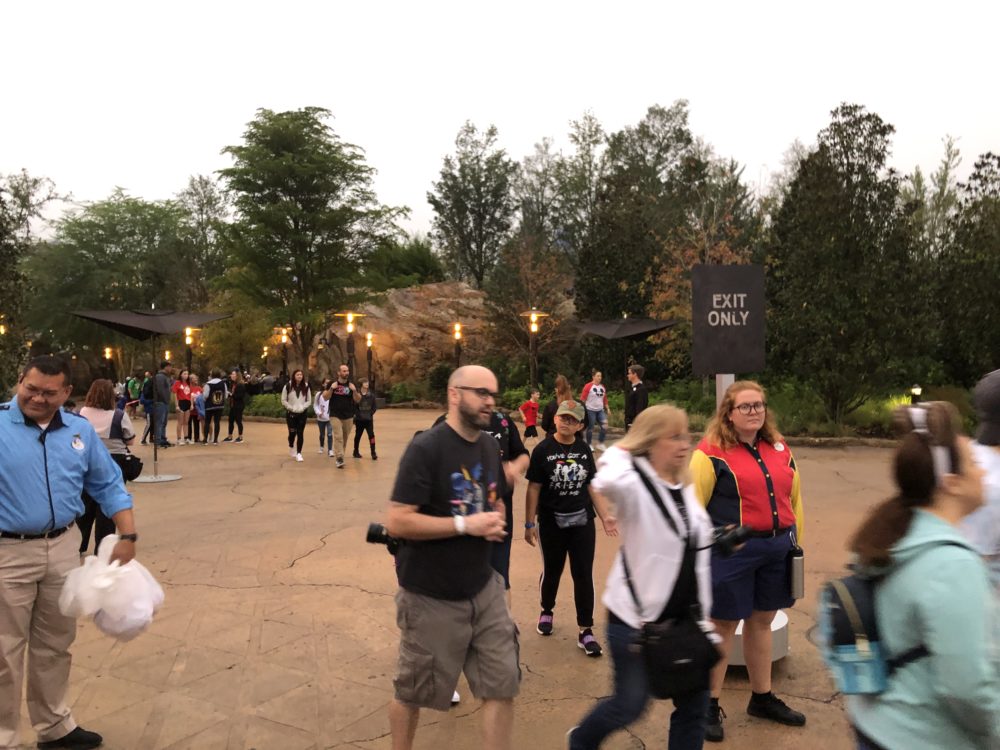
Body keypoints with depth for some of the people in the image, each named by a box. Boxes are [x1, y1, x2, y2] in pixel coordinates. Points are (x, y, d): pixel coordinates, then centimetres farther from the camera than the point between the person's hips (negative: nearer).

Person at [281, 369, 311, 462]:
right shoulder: (288, 386, -6)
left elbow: (309, 400, 6)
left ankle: (299, 453, 1)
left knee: (300, 433, -2)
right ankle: (291, 448, 33)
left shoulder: (306, 386, 1)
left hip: (303, 413, 1)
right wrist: (291, 408, -12)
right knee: (292, 432, 3)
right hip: (290, 413, -1)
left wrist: (302, 408, -9)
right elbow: (283, 400, -2)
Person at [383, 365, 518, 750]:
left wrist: (496, 521, -5)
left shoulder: (489, 446, 3)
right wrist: (465, 524, -24)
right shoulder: (425, 448, -19)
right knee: (413, 691, 15)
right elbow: (396, 521, -23)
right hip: (431, 598, -6)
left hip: (483, 588, 6)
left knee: (502, 685, 9)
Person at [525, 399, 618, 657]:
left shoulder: (584, 450, 2)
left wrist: (606, 516, -1)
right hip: (552, 523, -2)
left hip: (582, 522, 2)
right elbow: (534, 489, -7)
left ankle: (585, 631, 15)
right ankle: (546, 611, 43)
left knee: (584, 575, 4)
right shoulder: (543, 450, -9)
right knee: (551, 571, 15)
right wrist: (529, 524, -7)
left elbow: (592, 487, 6)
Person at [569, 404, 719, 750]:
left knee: (694, 706, 12)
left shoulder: (686, 488, 6)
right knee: (631, 704, 7)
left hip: (685, 619, 7)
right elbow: (607, 481, -43)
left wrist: (703, 614, 17)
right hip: (637, 617, -7)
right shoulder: (635, 486, -18)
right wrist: (620, 450, -22)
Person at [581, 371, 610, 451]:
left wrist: (607, 409, 13)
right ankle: (589, 445, 18)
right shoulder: (588, 386, -9)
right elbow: (582, 399, -9)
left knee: (605, 426, -4)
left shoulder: (603, 387, 9)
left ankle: (600, 444, 10)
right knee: (590, 428, 3)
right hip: (590, 410, -5)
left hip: (600, 410, 5)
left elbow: (605, 399, 17)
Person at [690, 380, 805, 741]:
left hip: (777, 548, 6)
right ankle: (709, 706, 22)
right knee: (723, 625, 6)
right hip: (731, 551, -6)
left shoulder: (779, 449, 7)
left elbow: (794, 497, 16)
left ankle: (762, 698, 37)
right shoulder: (711, 452, -13)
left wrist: (795, 540, 14)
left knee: (762, 620, 19)